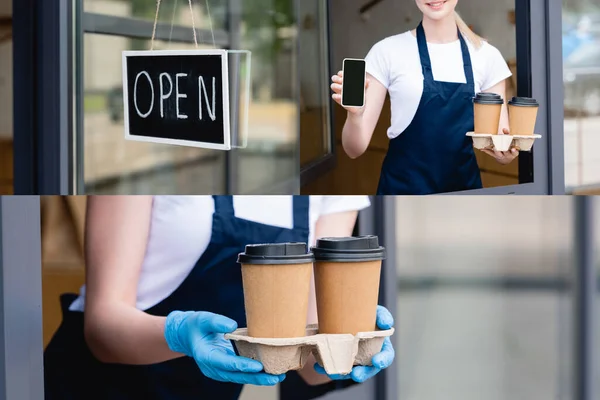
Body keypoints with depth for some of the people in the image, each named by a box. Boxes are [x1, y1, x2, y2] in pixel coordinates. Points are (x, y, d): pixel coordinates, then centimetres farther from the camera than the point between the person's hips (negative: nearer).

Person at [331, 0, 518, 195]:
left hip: (465, 188, 2)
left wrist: (506, 152, -21)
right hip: (402, 189, -2)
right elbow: (355, 148, -7)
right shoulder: (387, 52, -4)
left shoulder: (487, 55, 1)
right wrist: (355, 114, -28)